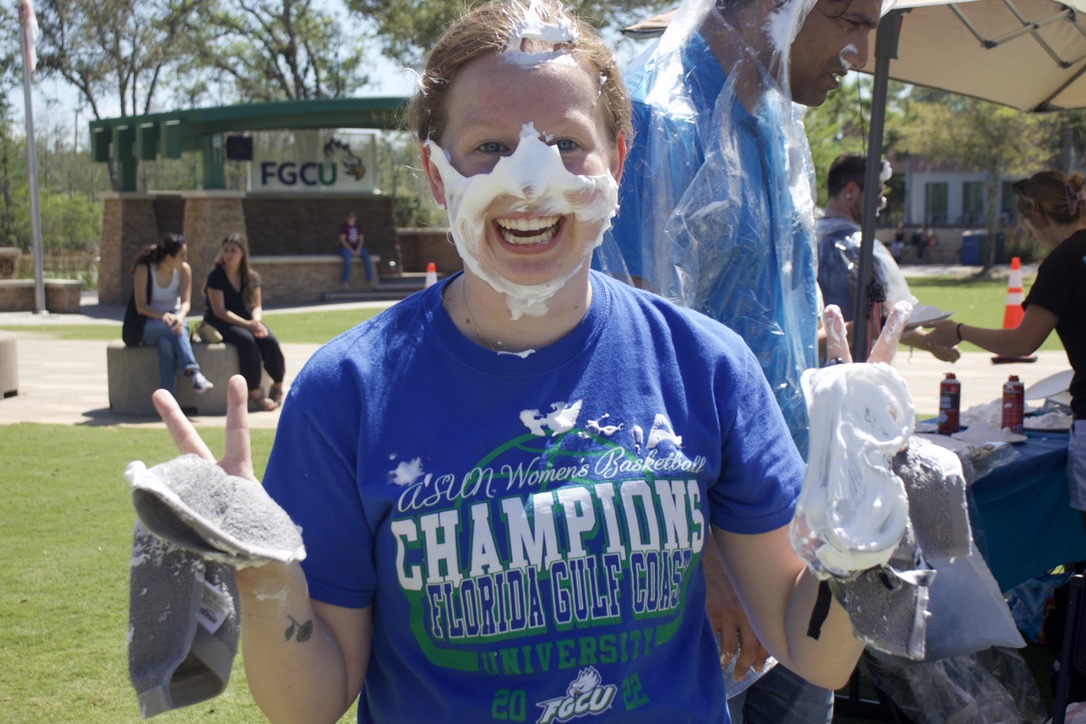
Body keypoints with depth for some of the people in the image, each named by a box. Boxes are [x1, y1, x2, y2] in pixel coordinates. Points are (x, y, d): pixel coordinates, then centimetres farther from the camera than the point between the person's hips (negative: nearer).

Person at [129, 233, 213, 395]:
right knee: (171, 328, -38)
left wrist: (180, 317, -33)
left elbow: (186, 302, -9)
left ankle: (167, 398, -43)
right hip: (149, 326, -2)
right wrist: (161, 315, -33)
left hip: (175, 320, 2)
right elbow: (141, 306, -14)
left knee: (166, 343, -36)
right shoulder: (143, 270, -11)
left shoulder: (184, 269, -3)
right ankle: (193, 371, -49)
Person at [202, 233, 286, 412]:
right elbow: (219, 311, -16)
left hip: (245, 319, 5)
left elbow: (256, 306, 5)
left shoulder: (251, 277, 6)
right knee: (247, 340, -34)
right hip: (219, 323, -5)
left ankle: (278, 385, -6)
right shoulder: (216, 276, -10)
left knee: (269, 340, -25)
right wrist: (247, 324, -26)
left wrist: (256, 321, -20)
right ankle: (255, 393, -29)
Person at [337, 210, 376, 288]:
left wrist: (358, 250, -13)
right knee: (348, 257, -37)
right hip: (346, 248, -4)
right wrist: (351, 250, -19)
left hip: (357, 249, 4)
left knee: (366, 256, -25)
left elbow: (361, 239, 5)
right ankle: (346, 281, -34)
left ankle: (370, 278, -23)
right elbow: (342, 240, -12)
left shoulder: (358, 227, 9)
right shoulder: (343, 226, -6)